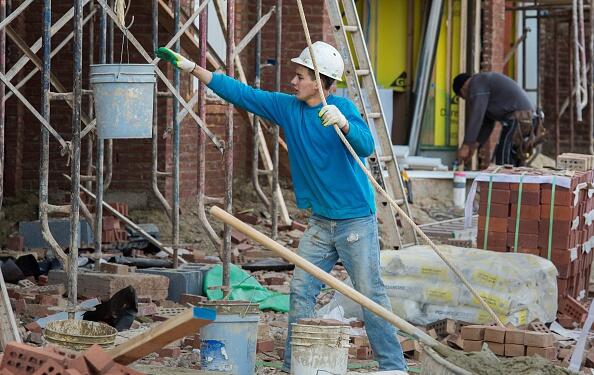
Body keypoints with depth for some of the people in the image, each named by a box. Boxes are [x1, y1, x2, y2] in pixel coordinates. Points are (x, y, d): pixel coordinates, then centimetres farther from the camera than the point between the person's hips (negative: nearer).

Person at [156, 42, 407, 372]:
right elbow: (242, 94, 5)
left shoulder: (341, 107, -13)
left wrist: (343, 123, -46)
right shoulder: (287, 108, 4)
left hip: (356, 220, -6)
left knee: (371, 294, -5)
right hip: (320, 222, 6)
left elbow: (366, 146, -27)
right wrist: (191, 67, 3)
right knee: (302, 292, 4)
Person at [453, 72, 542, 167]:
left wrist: (465, 146, -14)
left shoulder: (476, 83, -3)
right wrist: (475, 145, 18)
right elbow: (487, 122, 25)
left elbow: (475, 117, -14)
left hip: (517, 121, -10)